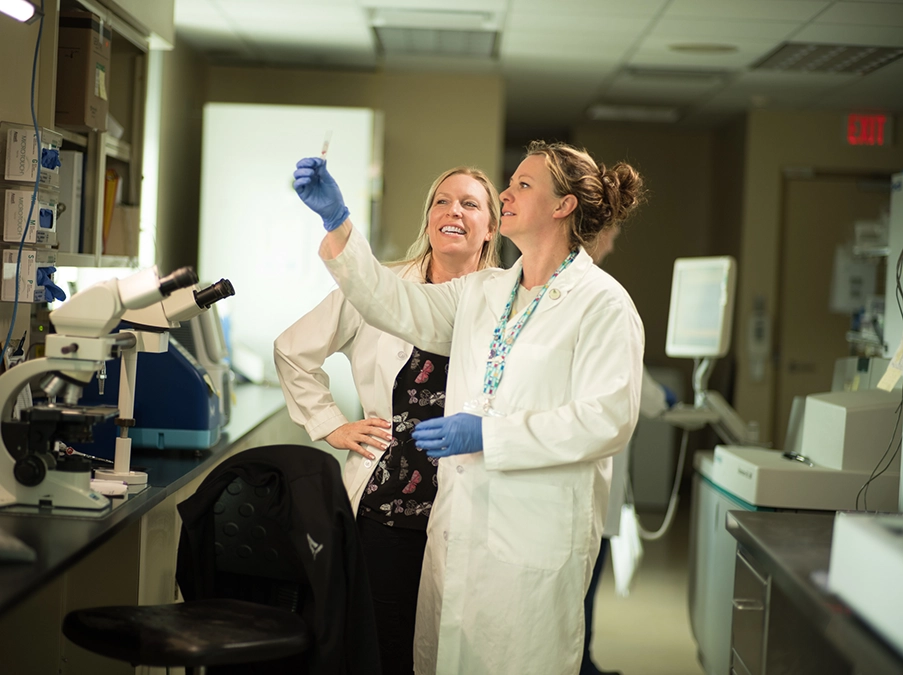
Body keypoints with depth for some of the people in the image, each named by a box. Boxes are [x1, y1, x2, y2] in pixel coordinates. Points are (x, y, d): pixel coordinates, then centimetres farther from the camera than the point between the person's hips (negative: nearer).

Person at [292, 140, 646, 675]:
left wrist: (487, 434, -18)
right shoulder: (482, 293, 15)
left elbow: (607, 420, -16)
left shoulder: (602, 303, -8)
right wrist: (336, 220, 2)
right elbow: (397, 305, 11)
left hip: (536, 535, -7)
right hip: (461, 522, 7)